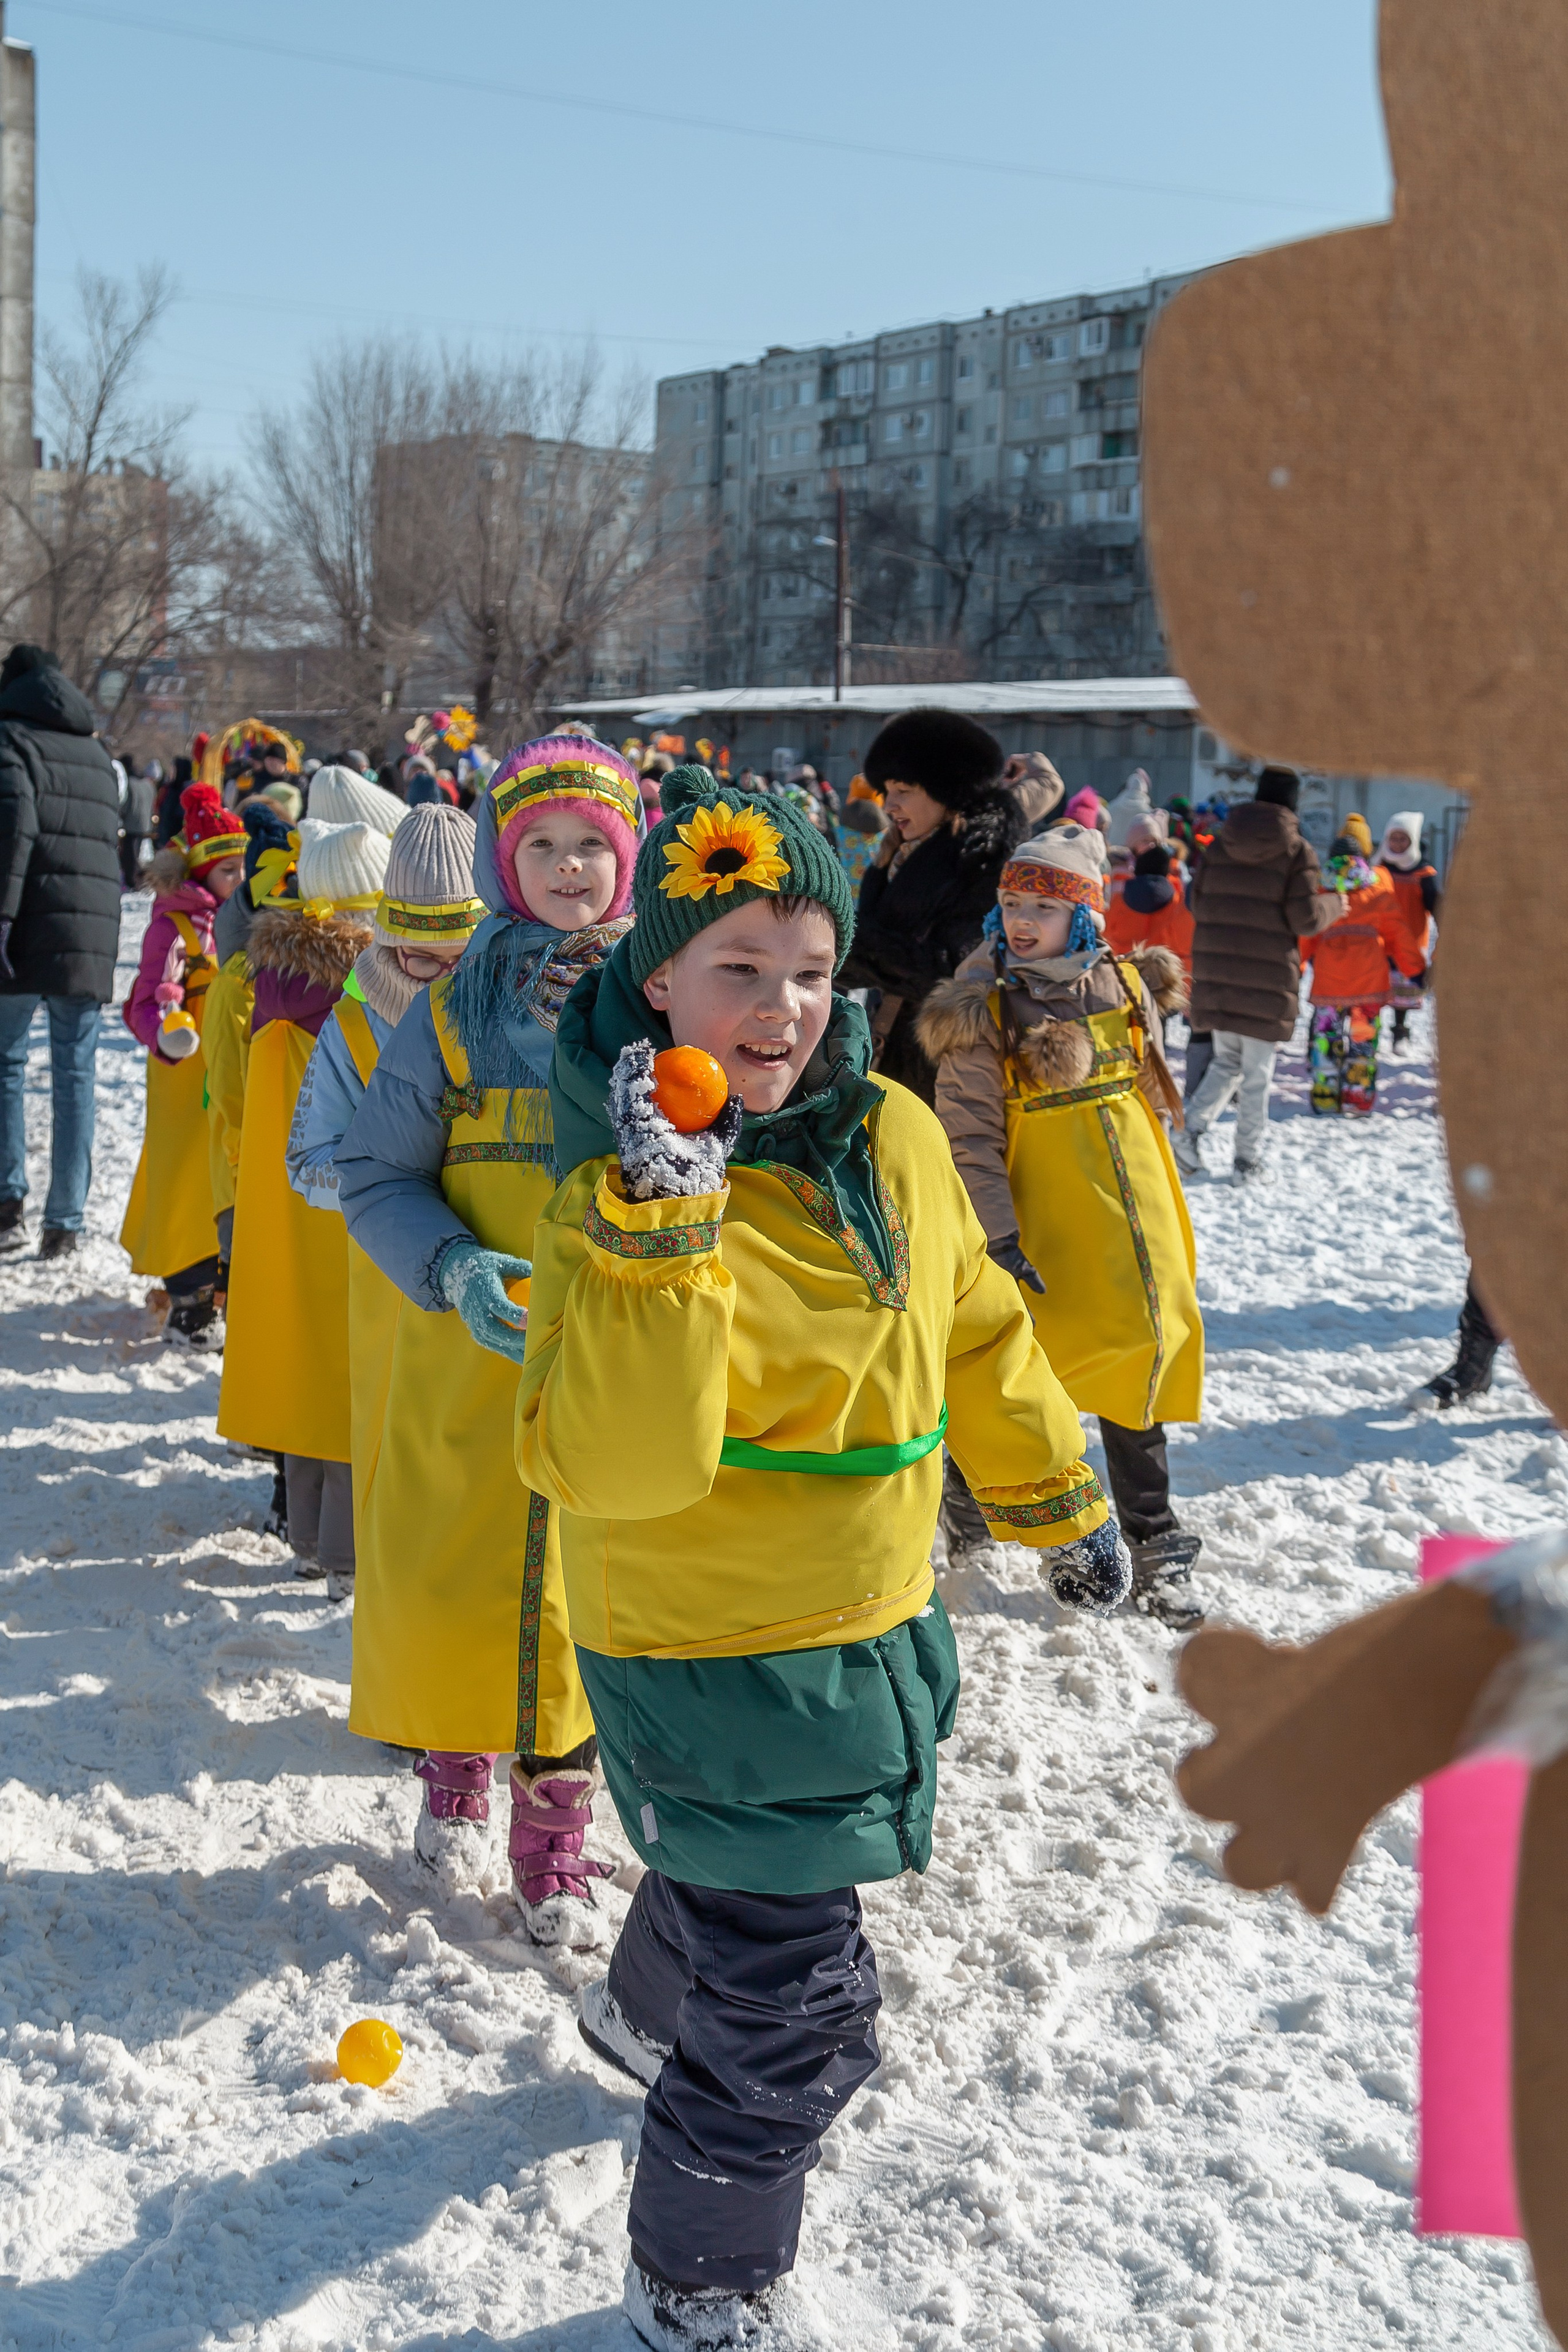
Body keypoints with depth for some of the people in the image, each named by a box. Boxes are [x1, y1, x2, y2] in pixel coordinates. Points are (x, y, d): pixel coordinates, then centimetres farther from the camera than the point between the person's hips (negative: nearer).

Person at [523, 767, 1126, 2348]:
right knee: (795, 2015, -1)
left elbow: (976, 1329, 12)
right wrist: (660, 1222, -42)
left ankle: (644, 2017, 64)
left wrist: (1056, 1504, 20)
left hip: (875, 1632, 7)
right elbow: (613, 1466, -35)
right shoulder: (617, 1202, -23)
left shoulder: (893, 1134, -4)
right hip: (713, 1668, -7)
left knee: (756, 1881, 32)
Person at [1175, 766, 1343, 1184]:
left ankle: (1192, 1130, -4)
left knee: (1226, 1061, 17)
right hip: (1268, 977, -4)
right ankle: (1249, 1160, 13)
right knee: (1257, 1073, 7)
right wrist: (1335, 904, 11)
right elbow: (1307, 919, -9)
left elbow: (1196, 901, 8)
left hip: (1215, 973, 4)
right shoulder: (1296, 851, -6)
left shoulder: (1219, 843, 5)